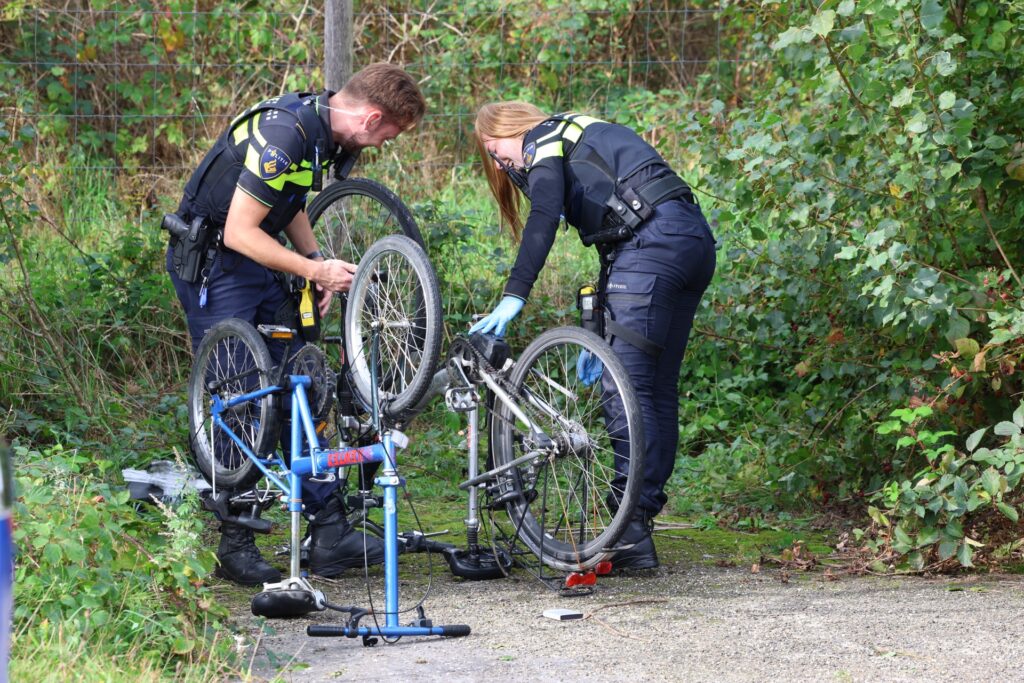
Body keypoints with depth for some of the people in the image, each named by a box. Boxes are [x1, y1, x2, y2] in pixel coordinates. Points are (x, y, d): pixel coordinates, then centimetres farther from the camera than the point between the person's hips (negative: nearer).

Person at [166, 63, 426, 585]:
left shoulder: (322, 128, 2)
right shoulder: (284, 134, -28)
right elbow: (240, 233, -27)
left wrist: (319, 265, 3)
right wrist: (316, 269, -21)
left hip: (260, 265, 9)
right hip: (213, 263, -9)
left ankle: (329, 532, 6)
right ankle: (234, 547, 2)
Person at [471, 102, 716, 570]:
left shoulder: (542, 142, 7)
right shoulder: (585, 141, 33)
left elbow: (544, 218, -13)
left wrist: (513, 297, -19)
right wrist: (600, 337, 28)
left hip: (653, 241, -9)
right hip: (698, 241, 9)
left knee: (629, 388, -11)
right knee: (658, 391, 10)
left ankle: (631, 536, -18)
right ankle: (643, 515, 12)